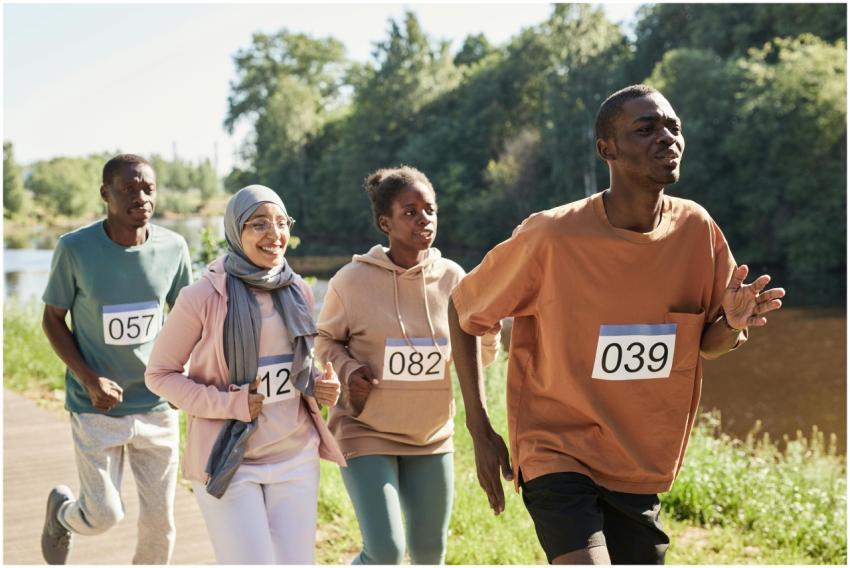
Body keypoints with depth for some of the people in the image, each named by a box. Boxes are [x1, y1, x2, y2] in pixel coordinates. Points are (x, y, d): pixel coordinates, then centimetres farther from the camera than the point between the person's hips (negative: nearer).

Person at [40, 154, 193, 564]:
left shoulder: (173, 247, -6)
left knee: (160, 518, 6)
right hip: (96, 408, -2)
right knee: (103, 516, 1)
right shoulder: (75, 248, -13)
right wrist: (88, 379, -16)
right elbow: (52, 319, -3)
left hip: (157, 405, 3)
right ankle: (62, 510, 37)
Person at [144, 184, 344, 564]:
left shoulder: (298, 292, 4)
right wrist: (227, 404, -17)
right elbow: (159, 373, -5)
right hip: (228, 461, -5)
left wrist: (318, 385, -3)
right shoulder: (204, 296, -12)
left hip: (296, 457, 5)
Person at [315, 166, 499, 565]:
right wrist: (348, 369, -15)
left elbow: (479, 358, 3)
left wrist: (487, 329, -19)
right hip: (367, 432, -3)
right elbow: (326, 340, 5)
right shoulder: (353, 281, -12)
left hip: (432, 436, 4)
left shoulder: (451, 278, -4)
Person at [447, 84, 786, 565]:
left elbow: (707, 344, 8)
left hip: (640, 470, 5)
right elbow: (463, 312, -3)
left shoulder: (696, 228, -4)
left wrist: (733, 323, -17)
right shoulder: (551, 236, -17)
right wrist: (480, 431, -7)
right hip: (556, 451, -5)